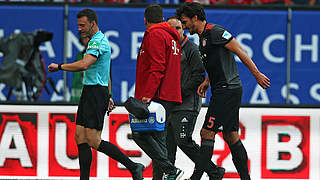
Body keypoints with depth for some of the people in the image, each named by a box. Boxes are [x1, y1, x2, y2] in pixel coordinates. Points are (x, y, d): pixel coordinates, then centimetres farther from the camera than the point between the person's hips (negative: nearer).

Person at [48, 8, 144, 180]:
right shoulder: (97, 40, 20)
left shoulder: (98, 42, -14)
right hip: (89, 93, 11)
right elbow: (106, 75, 28)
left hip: (95, 93, -11)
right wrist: (107, 98, 30)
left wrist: (59, 66, -19)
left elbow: (84, 64, -30)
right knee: (80, 138, 5)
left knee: (94, 141, -13)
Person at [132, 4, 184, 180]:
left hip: (158, 97, -10)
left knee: (140, 134, -13)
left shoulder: (155, 35, -6)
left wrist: (147, 94, -21)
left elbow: (157, 68, -17)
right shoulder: (172, 37, 24)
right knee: (157, 138, 8)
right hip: (171, 96, 10)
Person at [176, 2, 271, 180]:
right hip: (221, 91, 10)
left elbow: (239, 51, -15)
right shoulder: (203, 38, 18)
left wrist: (257, 74, -16)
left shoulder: (215, 32, -12)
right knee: (230, 136, 11)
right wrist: (206, 82, 12)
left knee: (207, 132, -11)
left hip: (227, 90, -10)